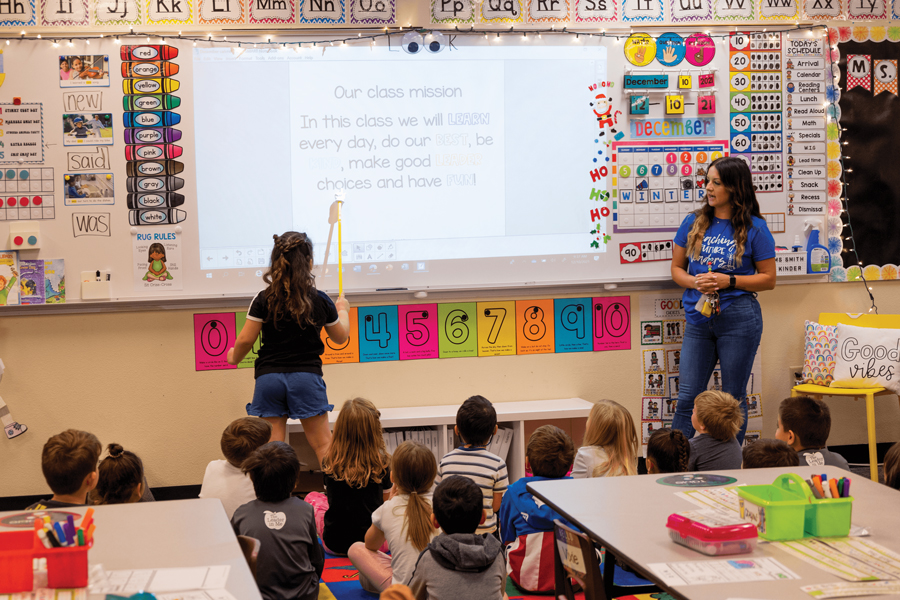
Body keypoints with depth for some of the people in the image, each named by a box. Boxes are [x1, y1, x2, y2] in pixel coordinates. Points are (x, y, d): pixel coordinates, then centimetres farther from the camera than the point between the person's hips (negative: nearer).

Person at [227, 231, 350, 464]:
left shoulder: (264, 300, -3)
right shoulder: (320, 300, 0)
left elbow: (245, 340, -2)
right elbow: (340, 337, 15)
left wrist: (235, 356, 20)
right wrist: (343, 310, 35)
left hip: (269, 377, 0)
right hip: (306, 376, 0)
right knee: (323, 444, 5)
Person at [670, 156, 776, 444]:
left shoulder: (754, 228, -4)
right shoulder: (693, 223, 7)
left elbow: (768, 279, -1)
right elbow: (677, 268, 12)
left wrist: (728, 282, -14)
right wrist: (695, 282, -10)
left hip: (738, 320, -3)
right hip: (698, 320, 3)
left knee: (733, 398, 6)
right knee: (687, 397, 3)